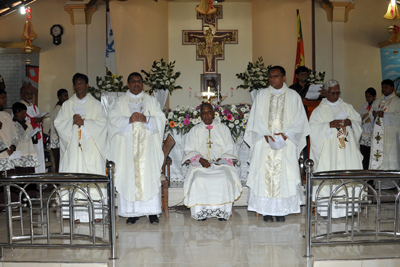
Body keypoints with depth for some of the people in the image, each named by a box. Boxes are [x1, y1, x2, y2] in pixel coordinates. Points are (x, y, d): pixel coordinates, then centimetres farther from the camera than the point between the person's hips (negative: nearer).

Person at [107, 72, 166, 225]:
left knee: (150, 176, -4)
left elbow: (160, 118, 3)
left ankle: (152, 212, 2)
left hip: (147, 146, 0)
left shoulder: (151, 101, 13)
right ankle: (132, 212, 2)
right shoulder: (119, 102, 11)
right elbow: (113, 119, -2)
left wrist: (145, 119, -15)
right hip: (127, 147, 0)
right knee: (128, 177, -4)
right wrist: (129, 120, -17)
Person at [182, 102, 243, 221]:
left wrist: (222, 159, -10)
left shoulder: (223, 128, 14)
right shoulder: (195, 130, 15)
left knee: (224, 179, -31)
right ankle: (200, 212, -17)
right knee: (198, 180, -31)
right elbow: (189, 150, 7)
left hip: (221, 164, 0)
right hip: (200, 164, 0)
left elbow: (230, 148, 9)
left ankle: (223, 211, -19)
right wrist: (200, 159, -12)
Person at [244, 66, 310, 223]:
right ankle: (267, 210, 2)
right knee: (265, 173, -4)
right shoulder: (262, 95, 10)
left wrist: (285, 134, -12)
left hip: (286, 143, -1)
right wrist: (266, 134, -10)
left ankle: (281, 210, 4)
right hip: (265, 143, 1)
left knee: (284, 174, -4)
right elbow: (256, 118, 4)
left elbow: (299, 120, 2)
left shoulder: (293, 96, 7)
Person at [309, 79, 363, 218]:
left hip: (347, 149, 3)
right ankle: (328, 209, -5)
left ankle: (348, 207, 1)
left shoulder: (347, 107, 15)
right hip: (328, 151, -3)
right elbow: (313, 128, -4)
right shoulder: (319, 110, 4)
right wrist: (330, 125, -16)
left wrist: (350, 122, -6)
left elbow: (358, 122, 15)